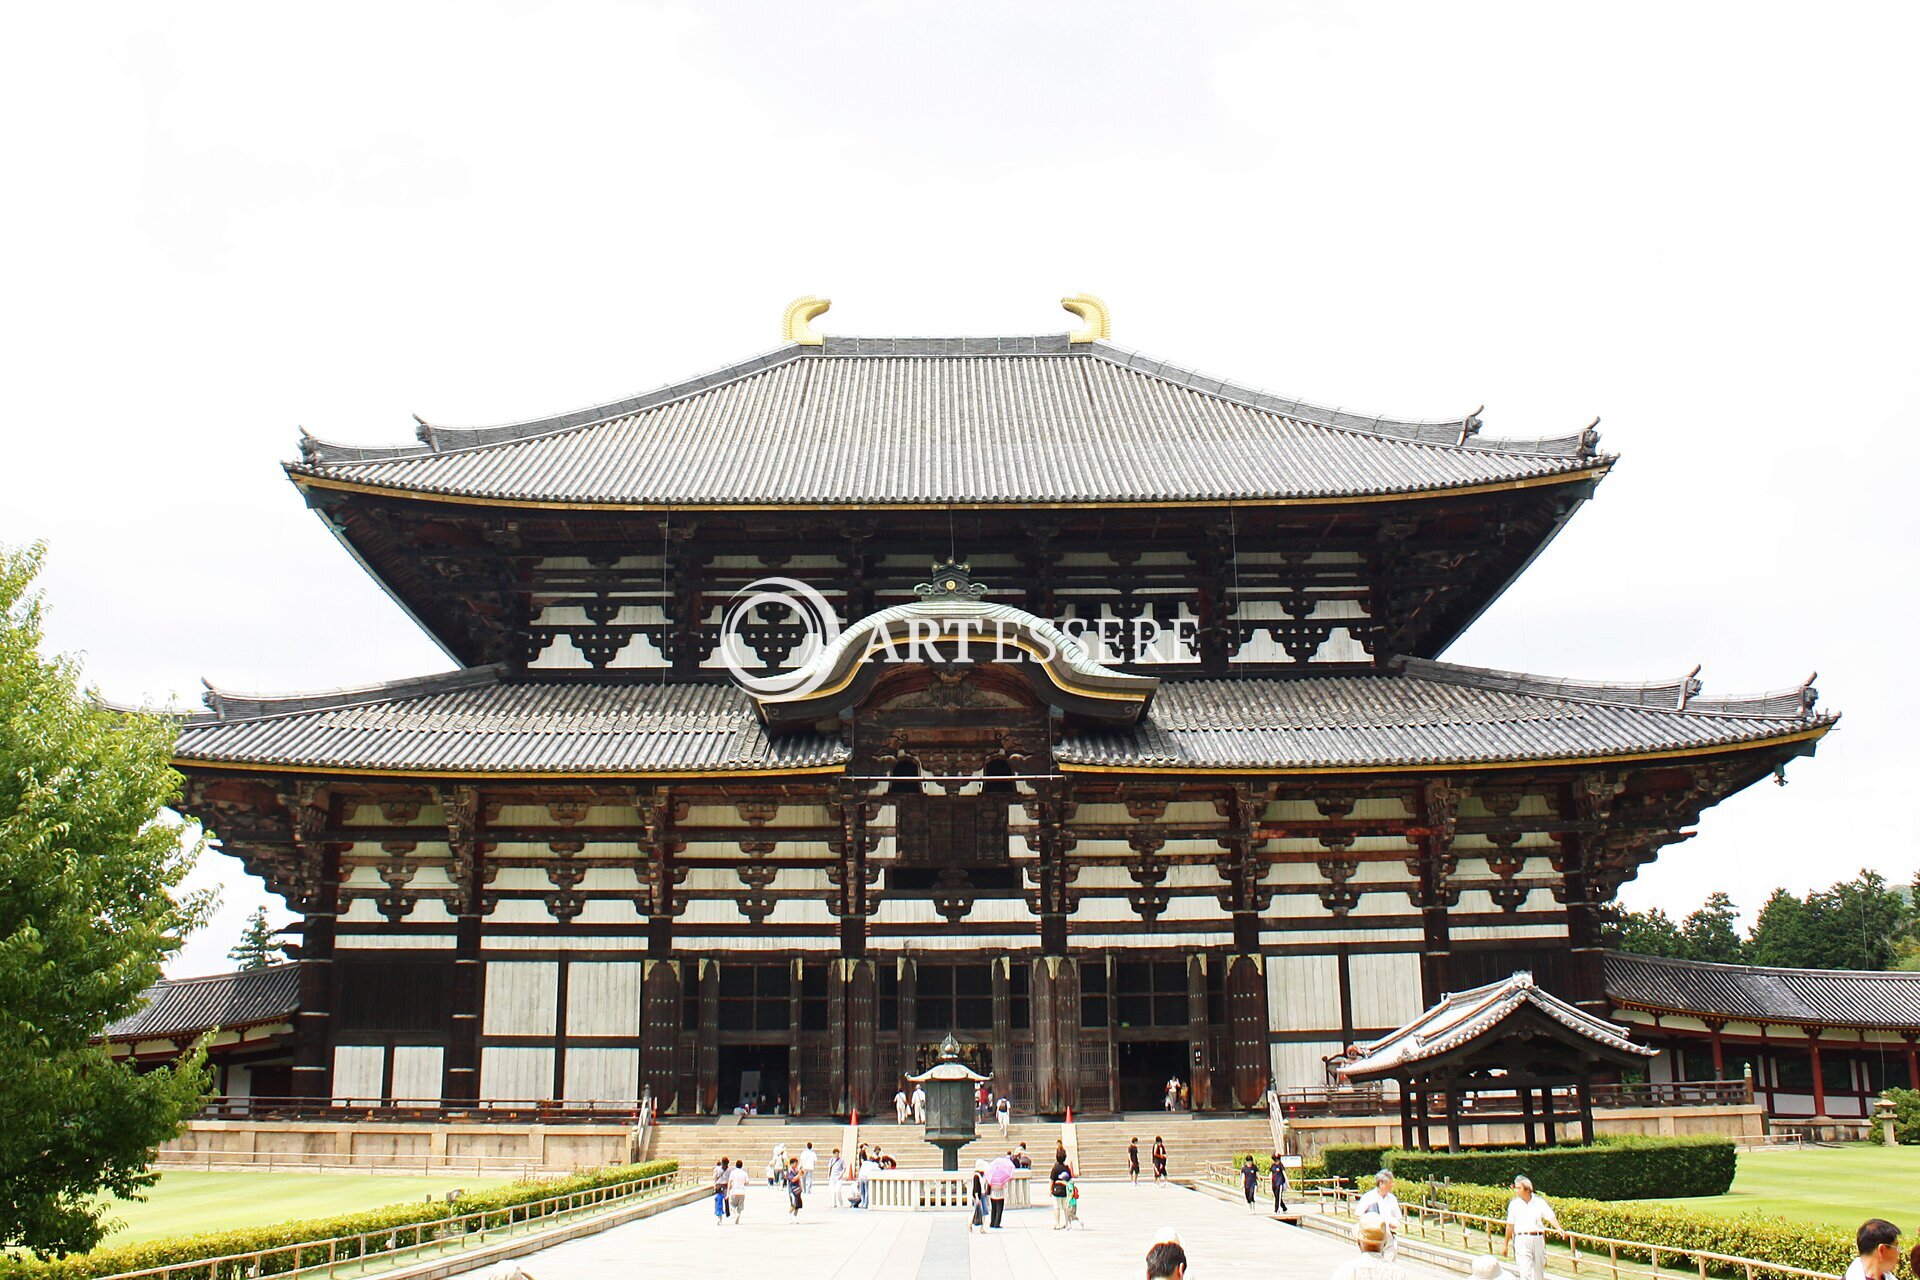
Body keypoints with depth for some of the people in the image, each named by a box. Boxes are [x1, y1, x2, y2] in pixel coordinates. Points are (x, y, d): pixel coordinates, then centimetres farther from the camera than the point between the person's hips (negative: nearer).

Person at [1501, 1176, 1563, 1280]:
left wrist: (1558, 1228, -26)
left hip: (1538, 1239, 1)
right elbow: (1510, 1225, 9)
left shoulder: (1539, 1201, 3)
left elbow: (1550, 1217, -6)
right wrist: (1505, 1244, 11)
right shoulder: (1514, 1203, 4)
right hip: (1522, 1240, -1)